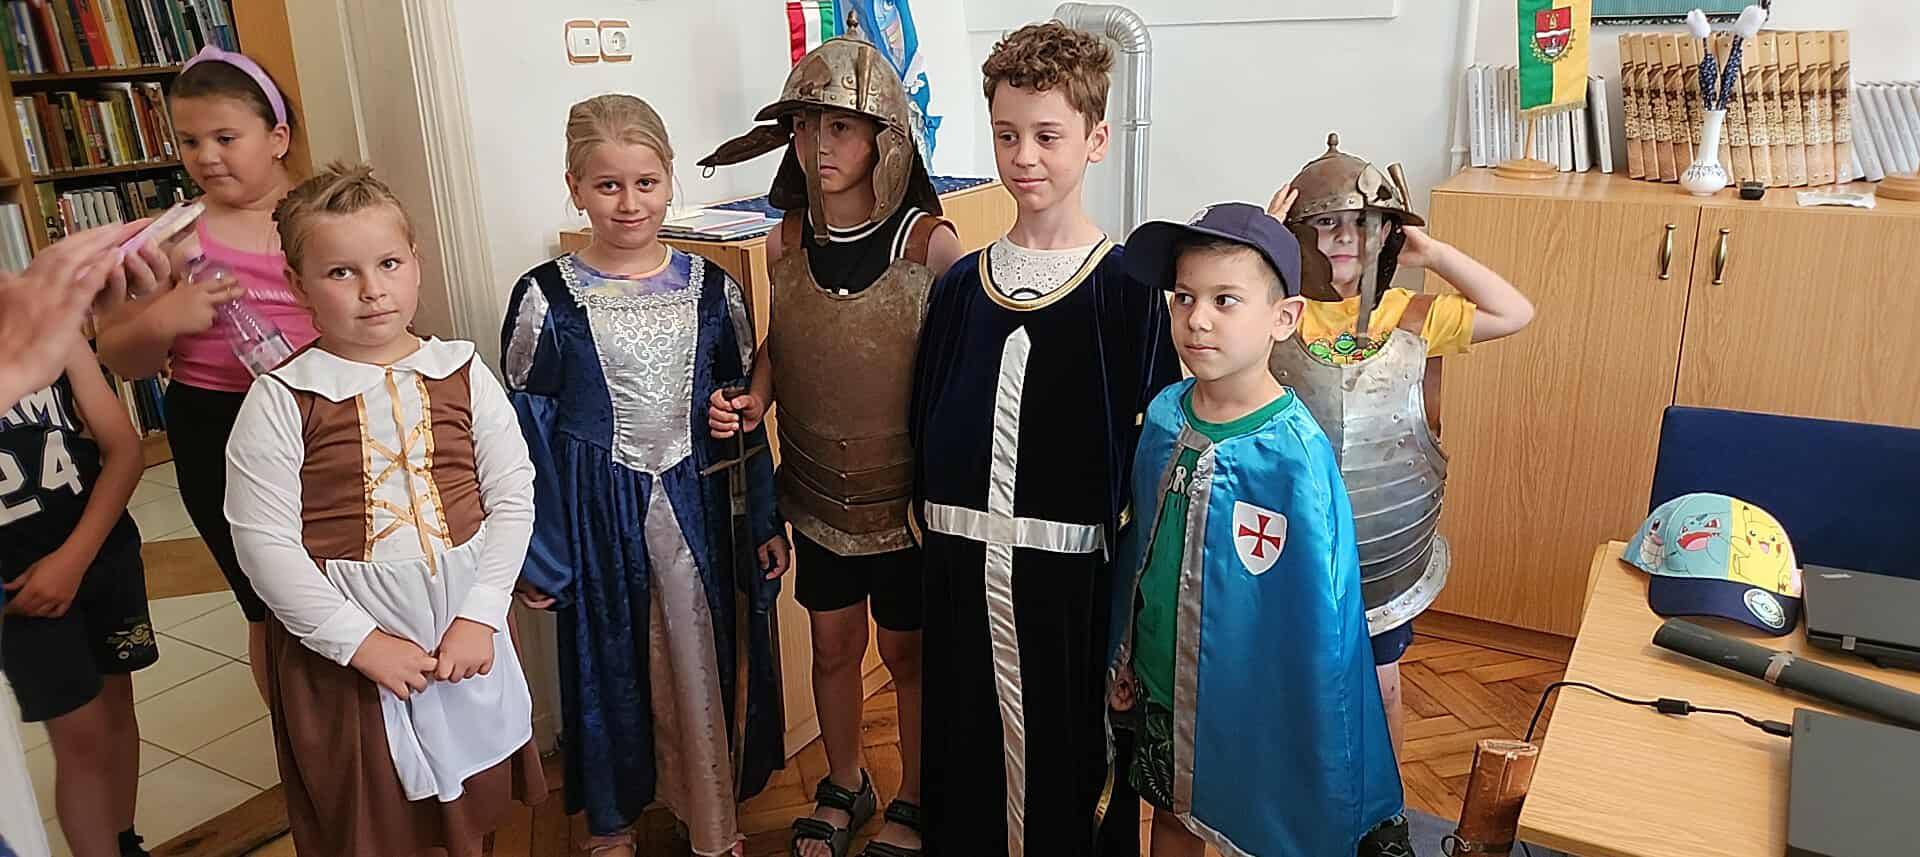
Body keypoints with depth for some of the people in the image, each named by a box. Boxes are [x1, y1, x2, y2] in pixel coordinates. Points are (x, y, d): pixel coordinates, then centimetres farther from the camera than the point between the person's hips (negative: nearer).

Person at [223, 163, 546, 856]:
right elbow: (264, 542, -12)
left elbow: (512, 497, -3)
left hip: (465, 624, 3)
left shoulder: (461, 373, -2)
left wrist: (480, 615, -11)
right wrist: (361, 642, -15)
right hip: (342, 642, -2)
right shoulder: (283, 399, -10)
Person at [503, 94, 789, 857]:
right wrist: (536, 553, -2)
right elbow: (528, 430, -3)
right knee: (608, 668, 14)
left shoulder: (710, 289, -1)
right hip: (598, 514, -1)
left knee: (705, 663, 10)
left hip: (698, 506, 2)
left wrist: (766, 521, 6)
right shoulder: (546, 298, -7)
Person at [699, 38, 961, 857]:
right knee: (833, 645, 20)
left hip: (906, 496, -3)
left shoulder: (930, 242, -16)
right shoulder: (785, 242, -5)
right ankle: (844, 787, 45)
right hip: (817, 492, 4)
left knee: (908, 652, 15)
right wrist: (751, 397, -11)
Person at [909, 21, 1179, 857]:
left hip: (1064, 561, -3)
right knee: (962, 739, 17)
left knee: (1058, 741, 11)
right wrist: (935, 515, 7)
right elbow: (926, 420, 11)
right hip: (961, 555, 4)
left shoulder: (1126, 286, -6)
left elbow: (1154, 435, -6)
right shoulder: (962, 281, 5)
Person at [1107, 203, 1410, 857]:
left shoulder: (1296, 454, -25)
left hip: (1248, 704, -5)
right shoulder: (1164, 416, -8)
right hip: (1158, 685, 5)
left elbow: (1318, 620, -18)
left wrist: (1316, 757, -13)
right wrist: (1123, 657, 13)